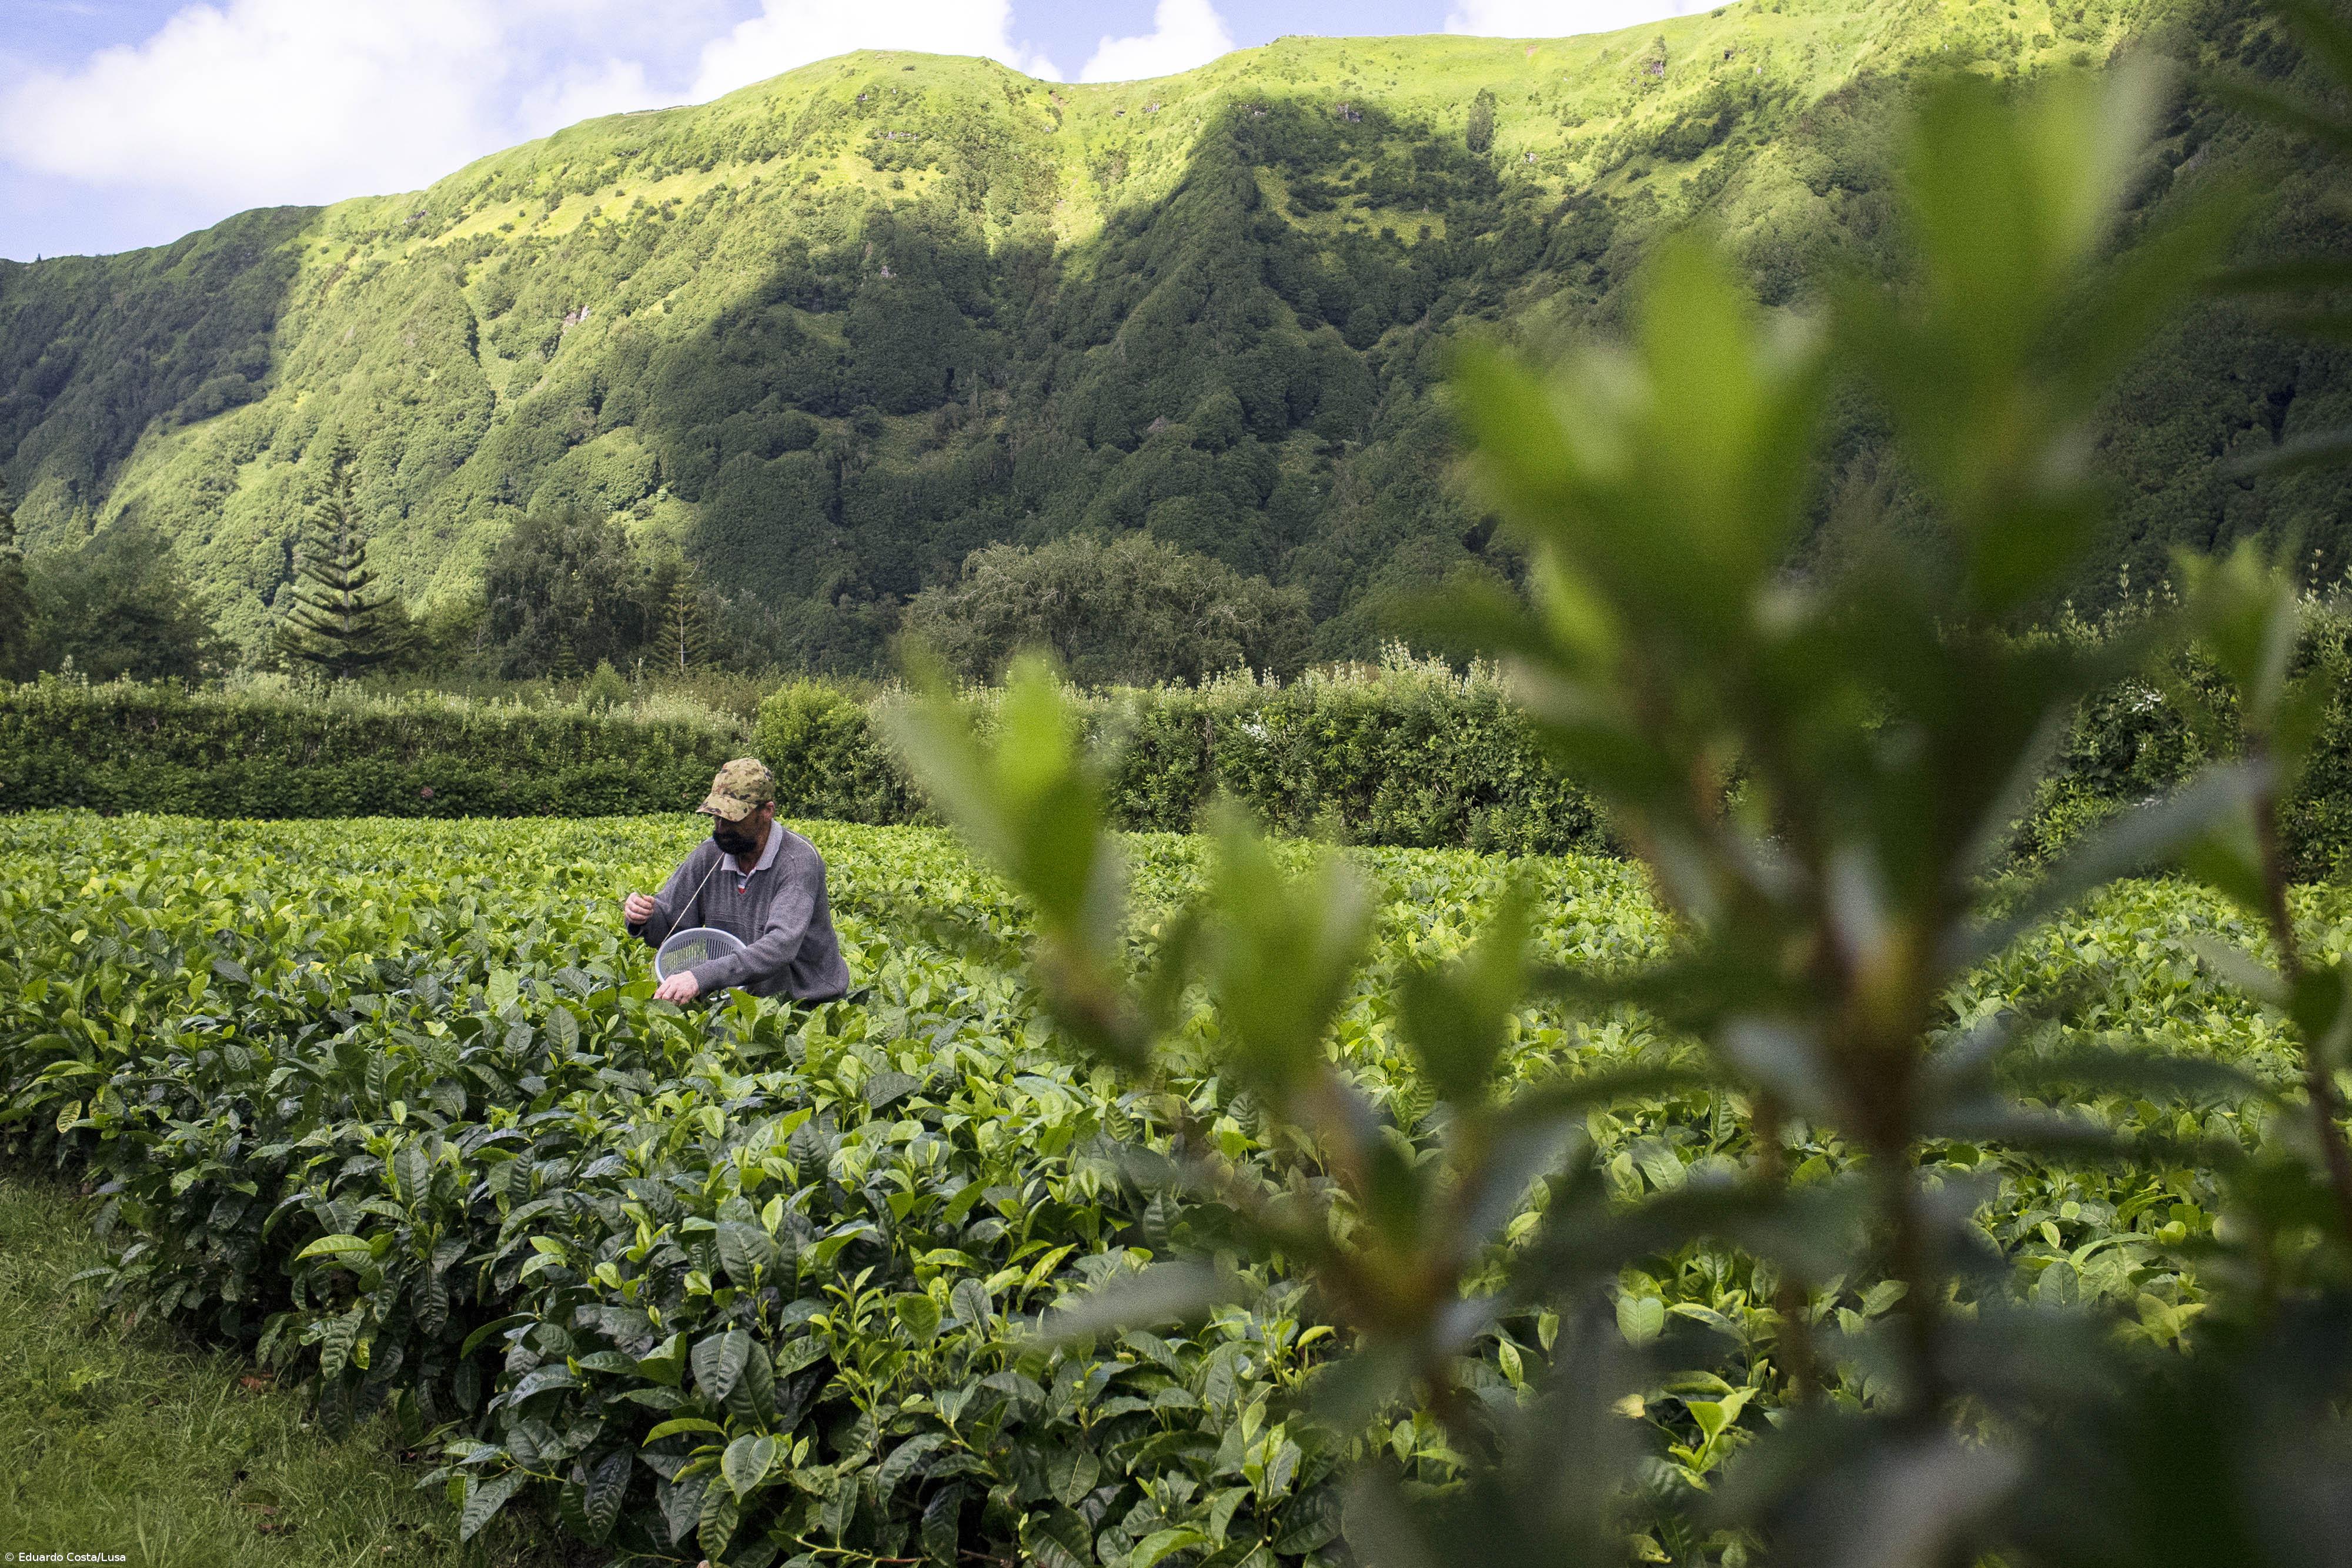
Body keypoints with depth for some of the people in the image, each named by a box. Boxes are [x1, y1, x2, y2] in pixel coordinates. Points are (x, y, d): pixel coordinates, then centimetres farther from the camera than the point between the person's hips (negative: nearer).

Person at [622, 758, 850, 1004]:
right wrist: (644, 918, -17)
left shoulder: (799, 860, -19)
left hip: (808, 1001, -5)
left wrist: (702, 976, -41)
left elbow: (782, 945, -32)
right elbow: (669, 925, 8)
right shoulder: (710, 854, -1)